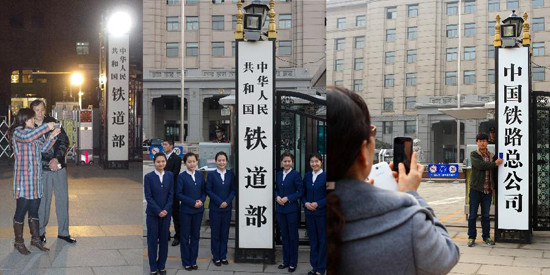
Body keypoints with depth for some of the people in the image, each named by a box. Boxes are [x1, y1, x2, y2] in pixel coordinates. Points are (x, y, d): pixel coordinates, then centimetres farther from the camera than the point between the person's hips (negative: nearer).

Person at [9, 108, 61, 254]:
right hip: (23, 177, -7)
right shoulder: (17, 132, -7)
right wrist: (46, 127, -27)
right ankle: (19, 242, 10)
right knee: (21, 209, 0)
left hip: (36, 177, 7)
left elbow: (43, 148, 12)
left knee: (34, 209, 13)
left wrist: (52, 136, -2)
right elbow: (27, 138, -28)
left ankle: (36, 238, 22)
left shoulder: (34, 133, 17)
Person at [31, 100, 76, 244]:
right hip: (42, 169, -3)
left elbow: (64, 141, 2)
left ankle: (63, 232, 17)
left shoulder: (53, 122, 5)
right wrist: (48, 163, -10)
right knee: (43, 201, 0)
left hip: (59, 166, 3)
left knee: (63, 198, 6)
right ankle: (40, 232, 16)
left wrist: (56, 159, -11)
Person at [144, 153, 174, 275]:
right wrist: (158, 211, -13)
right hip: (152, 213, -2)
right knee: (152, 239, 4)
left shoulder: (170, 175, 2)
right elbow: (148, 196, -8)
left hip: (166, 212, 2)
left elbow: (171, 194, 1)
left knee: (164, 239, 7)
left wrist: (166, 209, -10)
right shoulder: (148, 177, -5)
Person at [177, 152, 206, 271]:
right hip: (186, 210, -3)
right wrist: (193, 203, -16)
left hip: (198, 210, 3)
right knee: (185, 237, 6)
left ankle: (193, 261, 20)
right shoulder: (181, 176, -7)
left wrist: (202, 201, -11)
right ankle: (186, 262, 17)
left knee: (195, 236, 10)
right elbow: (179, 194, -10)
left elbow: (204, 190, 8)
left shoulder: (200, 175, 4)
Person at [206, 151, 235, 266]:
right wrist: (219, 202, -13)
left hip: (227, 208, 2)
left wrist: (227, 202, -12)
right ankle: (216, 257, 15)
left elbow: (233, 190, 2)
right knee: (215, 233, 5)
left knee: (225, 233, 8)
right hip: (215, 208, -2)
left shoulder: (230, 174, 2)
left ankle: (223, 256, 19)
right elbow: (208, 190, -6)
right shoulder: (211, 174, -3)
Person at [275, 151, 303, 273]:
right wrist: (277, 197, -5)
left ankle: (293, 263, 13)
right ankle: (286, 261, 23)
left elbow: (300, 192, -10)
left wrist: (288, 198, -17)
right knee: (284, 236, 13)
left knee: (293, 237, 4)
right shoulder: (278, 174, 9)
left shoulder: (295, 174, -8)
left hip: (292, 210, -5)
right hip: (280, 209, 5)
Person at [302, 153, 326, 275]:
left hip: (322, 213, -4)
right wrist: (305, 203, -7)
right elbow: (303, 193, 12)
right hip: (309, 213, 4)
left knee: (322, 241, 4)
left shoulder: (325, 176, -7)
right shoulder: (307, 176, 7)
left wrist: (318, 204, -17)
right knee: (312, 240, 11)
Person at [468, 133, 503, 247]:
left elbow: (494, 172, 17)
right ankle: (471, 237, 10)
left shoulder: (492, 156, 12)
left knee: (486, 215, 9)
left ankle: (486, 237, 19)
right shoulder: (474, 155, -1)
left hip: (488, 190, 4)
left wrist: (493, 187, 12)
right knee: (473, 215, 2)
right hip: (476, 189, -3)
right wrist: (494, 163, -15)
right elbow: (480, 165, -20)